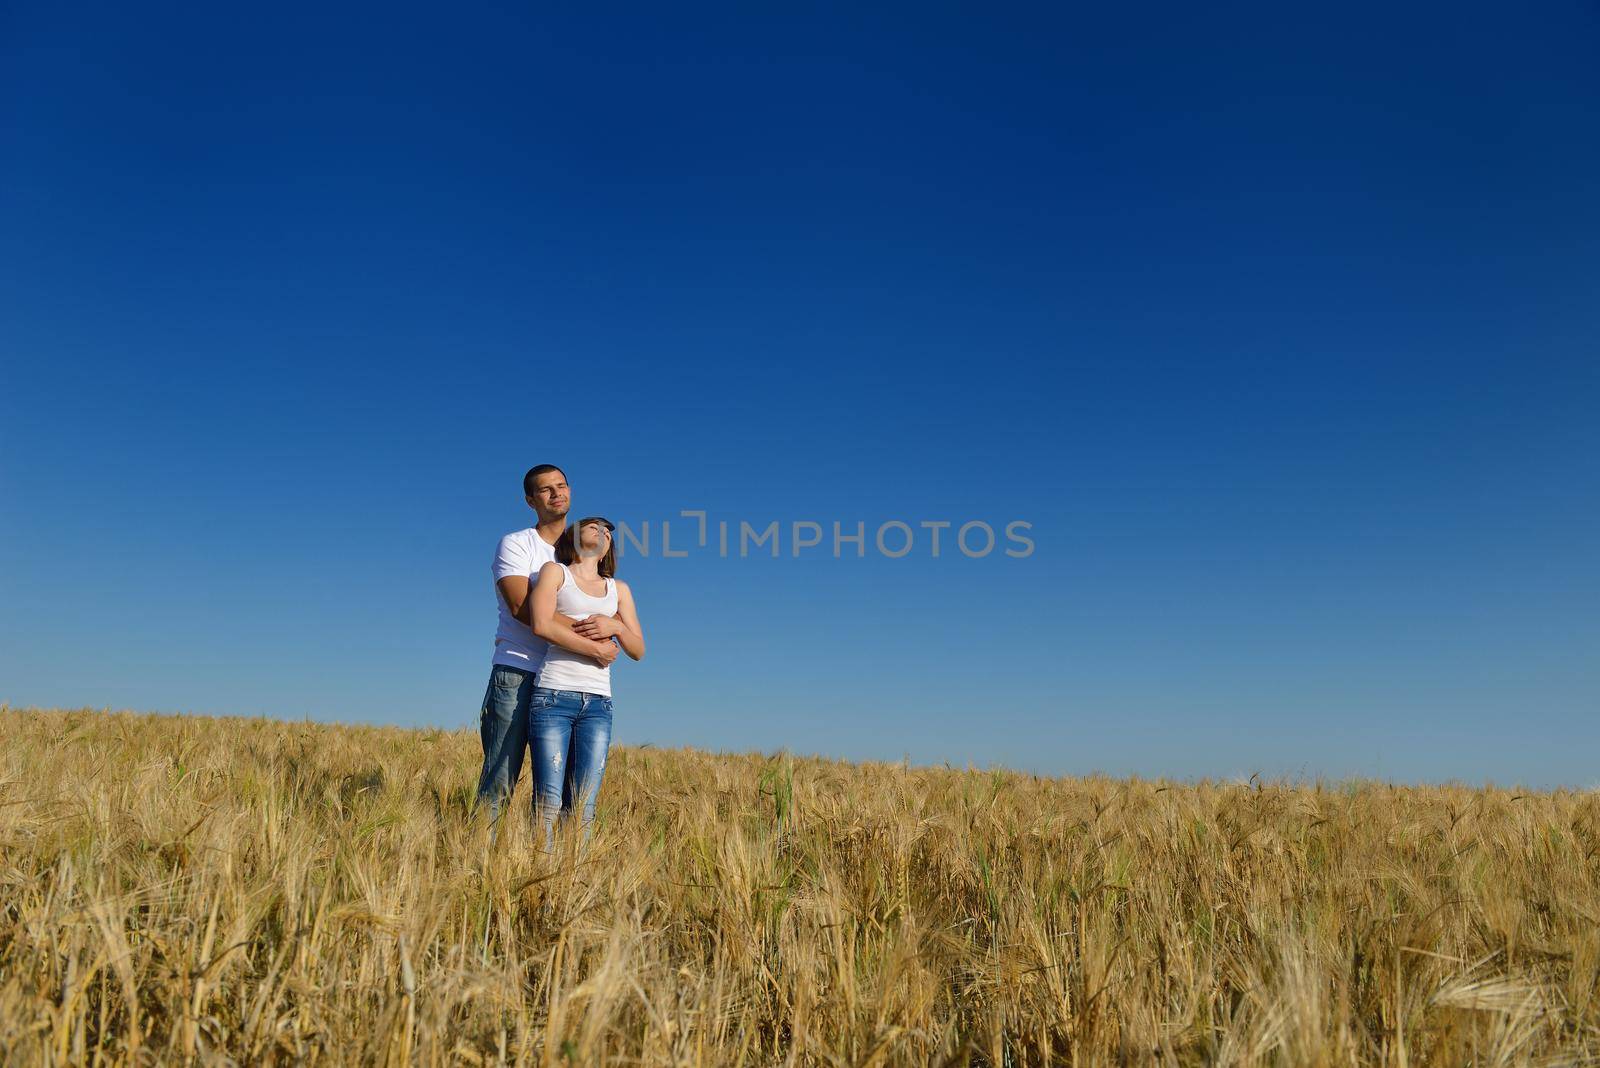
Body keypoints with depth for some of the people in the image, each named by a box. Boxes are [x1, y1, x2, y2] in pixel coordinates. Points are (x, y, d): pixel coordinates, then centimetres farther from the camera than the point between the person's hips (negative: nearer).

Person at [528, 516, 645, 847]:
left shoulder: (620, 590, 21)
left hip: (598, 704, 4)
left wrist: (616, 626, -4)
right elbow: (541, 624, -8)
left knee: (582, 809, -3)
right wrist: (596, 649, -5)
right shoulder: (554, 572, 9)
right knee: (549, 803, -10)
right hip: (553, 696, -3)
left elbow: (638, 651, 16)